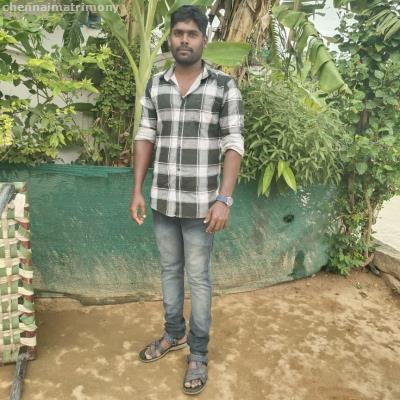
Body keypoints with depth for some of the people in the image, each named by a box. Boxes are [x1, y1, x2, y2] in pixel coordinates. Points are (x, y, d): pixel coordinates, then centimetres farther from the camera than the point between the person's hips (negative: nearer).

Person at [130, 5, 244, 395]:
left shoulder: (224, 86, -5)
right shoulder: (155, 85, 6)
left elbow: (233, 145, -8)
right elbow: (145, 137, 7)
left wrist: (224, 199, -16)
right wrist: (137, 190, 2)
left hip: (200, 204, -4)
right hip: (162, 201, 4)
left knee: (198, 277, 8)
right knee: (169, 270, 18)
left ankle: (198, 352, 27)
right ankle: (173, 333, 40)